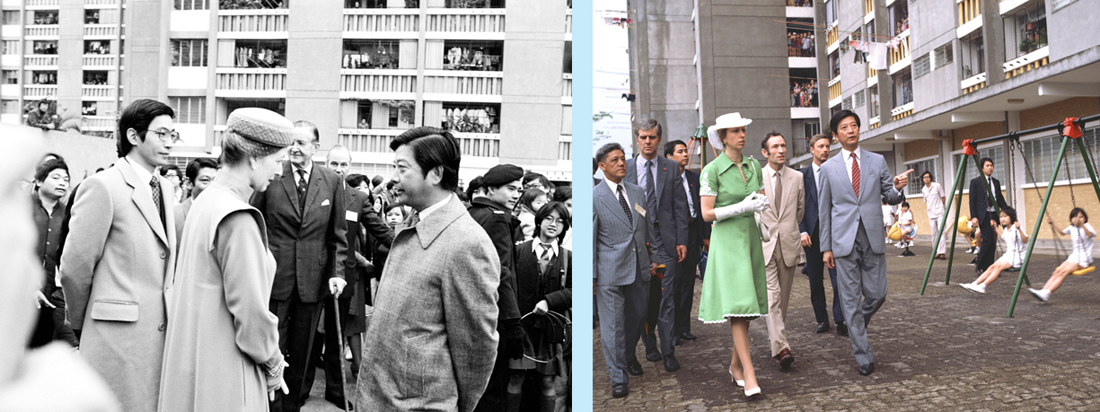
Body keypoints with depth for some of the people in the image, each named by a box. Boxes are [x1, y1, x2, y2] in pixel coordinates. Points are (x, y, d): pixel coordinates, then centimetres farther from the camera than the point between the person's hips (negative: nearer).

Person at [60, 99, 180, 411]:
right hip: (119, 336, -6)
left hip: (161, 334, 6)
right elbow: (74, 267, -8)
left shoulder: (163, 189, 12)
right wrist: (82, 324, 3)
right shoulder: (102, 187, -10)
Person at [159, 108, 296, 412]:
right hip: (222, 374, -9)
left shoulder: (205, 201, 8)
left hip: (194, 354, 9)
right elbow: (250, 308, -21)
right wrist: (273, 365, -6)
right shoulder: (238, 218, -21)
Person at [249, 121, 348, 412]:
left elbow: (338, 233, 5)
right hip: (274, 276, -2)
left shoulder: (332, 181, 2)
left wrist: (337, 271, -2)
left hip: (313, 279, 2)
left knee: (301, 352, 13)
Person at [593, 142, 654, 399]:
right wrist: (590, 275, -9)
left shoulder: (637, 192, 11)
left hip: (639, 270, 6)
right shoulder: (594, 197, -7)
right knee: (612, 325, -2)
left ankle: (628, 356, 43)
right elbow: (589, 240, -7)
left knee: (637, 317, 18)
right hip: (610, 273, -6)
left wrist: (653, 257, 14)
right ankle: (619, 378, 8)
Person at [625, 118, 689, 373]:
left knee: (666, 299, -1)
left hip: (664, 241, 0)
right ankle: (650, 347, 23)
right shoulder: (625, 168, 6)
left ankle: (668, 352, 6)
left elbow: (680, 206, 5)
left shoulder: (671, 168, 7)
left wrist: (682, 240, -2)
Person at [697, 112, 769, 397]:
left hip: (751, 238, 6)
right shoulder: (711, 170, -10)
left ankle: (735, 366, 25)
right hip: (726, 241, -6)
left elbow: (761, 200, 17)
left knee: (747, 306, 9)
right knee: (736, 307, -14)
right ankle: (750, 377, -12)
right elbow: (707, 215, -13)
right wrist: (743, 207, -21)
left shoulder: (753, 165, 7)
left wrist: (763, 204, -5)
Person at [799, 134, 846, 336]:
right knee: (815, 281, 7)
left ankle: (840, 321, -2)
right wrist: (802, 231, -7)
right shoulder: (803, 175, 6)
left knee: (838, 278, -7)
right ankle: (822, 319, 18)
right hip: (812, 235, 1)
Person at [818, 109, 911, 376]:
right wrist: (826, 247, 2)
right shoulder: (829, 168, 5)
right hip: (844, 241, -1)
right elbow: (824, 210, 6)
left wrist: (897, 188, -14)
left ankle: (856, 324, 36)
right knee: (851, 299, 0)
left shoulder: (877, 161, 9)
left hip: (872, 238, 2)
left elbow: (890, 198, 11)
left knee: (877, 295, 4)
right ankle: (863, 356, 8)